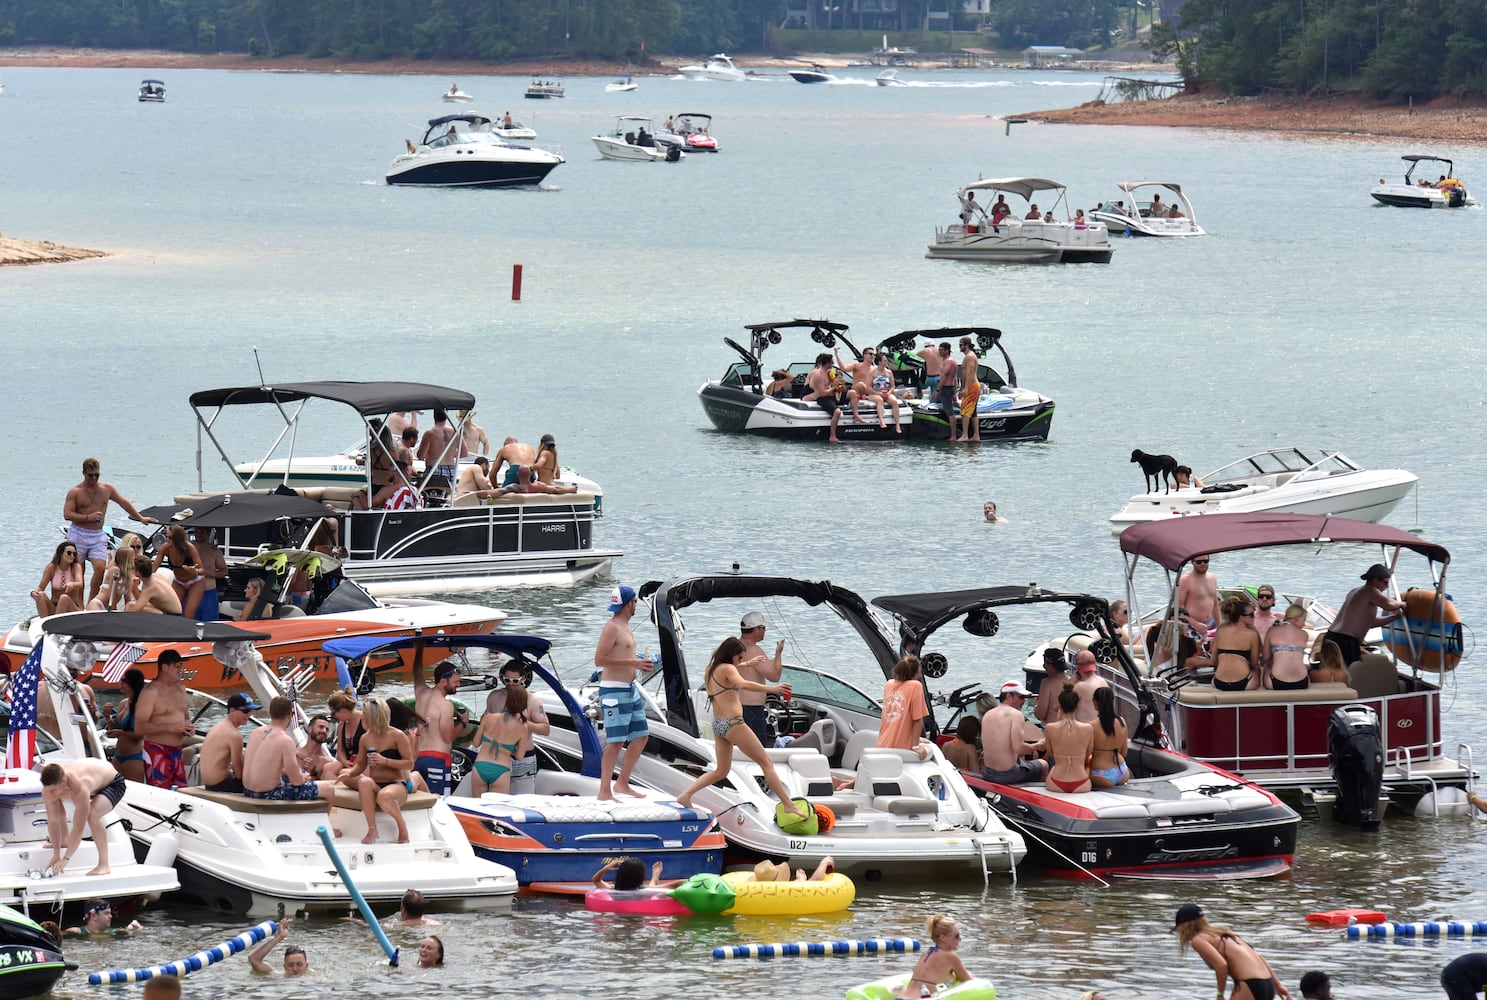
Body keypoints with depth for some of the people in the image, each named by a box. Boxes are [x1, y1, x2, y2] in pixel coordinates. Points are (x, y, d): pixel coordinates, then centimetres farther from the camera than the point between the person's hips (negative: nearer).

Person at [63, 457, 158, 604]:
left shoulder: (107, 489, 8)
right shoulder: (75, 492, -3)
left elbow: (124, 503, 18)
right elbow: (67, 514, -10)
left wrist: (140, 519, 21)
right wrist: (88, 517, -18)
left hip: (98, 536, 2)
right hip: (78, 535, -2)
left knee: (100, 567, -15)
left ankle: (91, 603, -7)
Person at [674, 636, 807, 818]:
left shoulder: (710, 670, 14)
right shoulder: (727, 669, -11)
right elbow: (743, 683, -31)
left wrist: (747, 664, 45)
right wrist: (771, 689, -39)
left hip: (717, 724, 9)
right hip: (733, 723, -9)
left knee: (721, 771, 18)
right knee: (766, 763, -2)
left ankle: (685, 795, 4)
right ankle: (788, 804, -4)